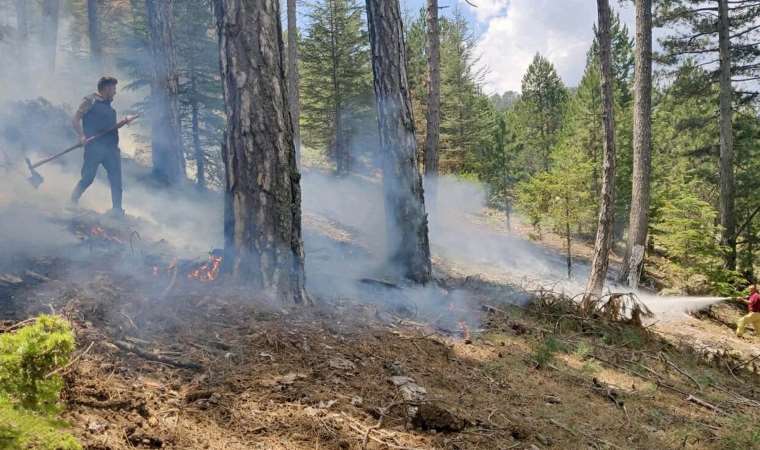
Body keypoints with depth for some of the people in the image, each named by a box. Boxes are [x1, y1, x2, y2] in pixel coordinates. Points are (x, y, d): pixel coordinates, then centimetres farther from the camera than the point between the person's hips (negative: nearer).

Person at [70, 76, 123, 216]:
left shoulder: (108, 105, 19)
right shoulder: (90, 101, -2)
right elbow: (75, 121, -7)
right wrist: (82, 136, -21)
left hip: (110, 147, 7)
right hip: (94, 148, -6)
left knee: (116, 179, 0)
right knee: (88, 178, -1)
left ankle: (117, 209, 4)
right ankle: (73, 202, 21)